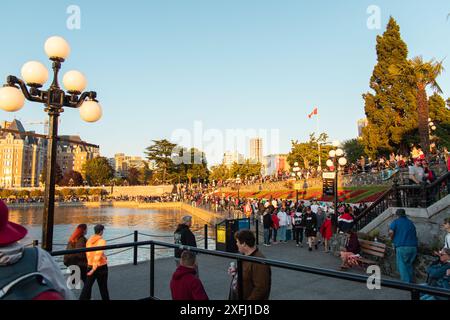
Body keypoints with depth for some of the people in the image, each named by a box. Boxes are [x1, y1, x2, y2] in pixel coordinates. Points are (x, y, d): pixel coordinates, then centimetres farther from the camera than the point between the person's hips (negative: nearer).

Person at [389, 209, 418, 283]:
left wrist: (393, 239, 8)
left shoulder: (396, 221, 3)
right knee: (409, 265, 17)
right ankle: (410, 282, 17)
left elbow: (391, 232, -11)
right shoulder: (410, 222, 17)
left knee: (402, 265, 0)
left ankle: (406, 282, -6)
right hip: (413, 247, 5)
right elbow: (415, 234, 16)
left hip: (402, 247, -5)